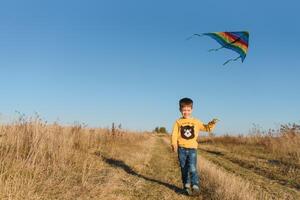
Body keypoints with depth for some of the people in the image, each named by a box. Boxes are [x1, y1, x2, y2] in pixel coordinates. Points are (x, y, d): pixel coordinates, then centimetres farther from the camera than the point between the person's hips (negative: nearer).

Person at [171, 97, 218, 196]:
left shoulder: (196, 122, 7)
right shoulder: (178, 122, 4)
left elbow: (206, 128, 11)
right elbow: (174, 134, -3)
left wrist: (212, 124, -8)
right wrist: (174, 144, -18)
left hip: (192, 148, -1)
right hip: (182, 149, 1)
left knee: (192, 168, -13)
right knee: (184, 169, 9)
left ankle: (195, 187, -11)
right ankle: (187, 186, 22)